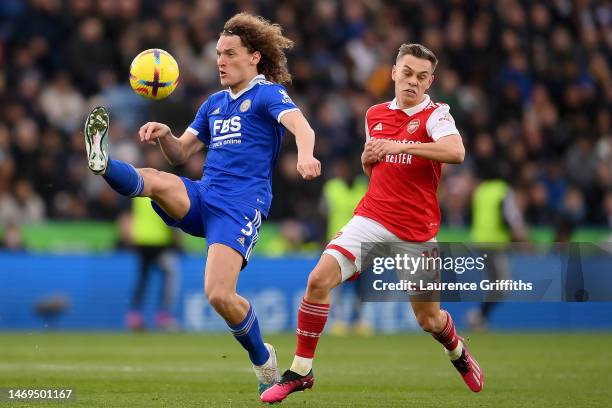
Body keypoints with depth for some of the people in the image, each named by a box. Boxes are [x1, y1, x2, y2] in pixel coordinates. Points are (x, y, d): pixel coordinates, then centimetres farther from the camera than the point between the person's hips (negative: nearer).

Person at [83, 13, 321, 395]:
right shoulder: (214, 103, 21)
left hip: (241, 205, -6)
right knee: (154, 179, -26)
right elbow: (181, 153, 23)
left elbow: (300, 125, -20)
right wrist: (164, 134, -1)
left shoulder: (268, 94, 0)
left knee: (219, 295, -18)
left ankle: (262, 360, 3)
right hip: (200, 199, 6)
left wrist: (305, 155, -44)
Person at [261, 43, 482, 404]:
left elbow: (456, 151, -28)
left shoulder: (435, 114, -6)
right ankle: (301, 371, -9)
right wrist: (368, 157, 2)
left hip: (417, 232, -3)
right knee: (320, 279, -19)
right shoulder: (375, 115, 11)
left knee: (429, 319, 5)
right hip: (373, 220, 3)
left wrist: (399, 146, -28)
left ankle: (458, 353, 42)